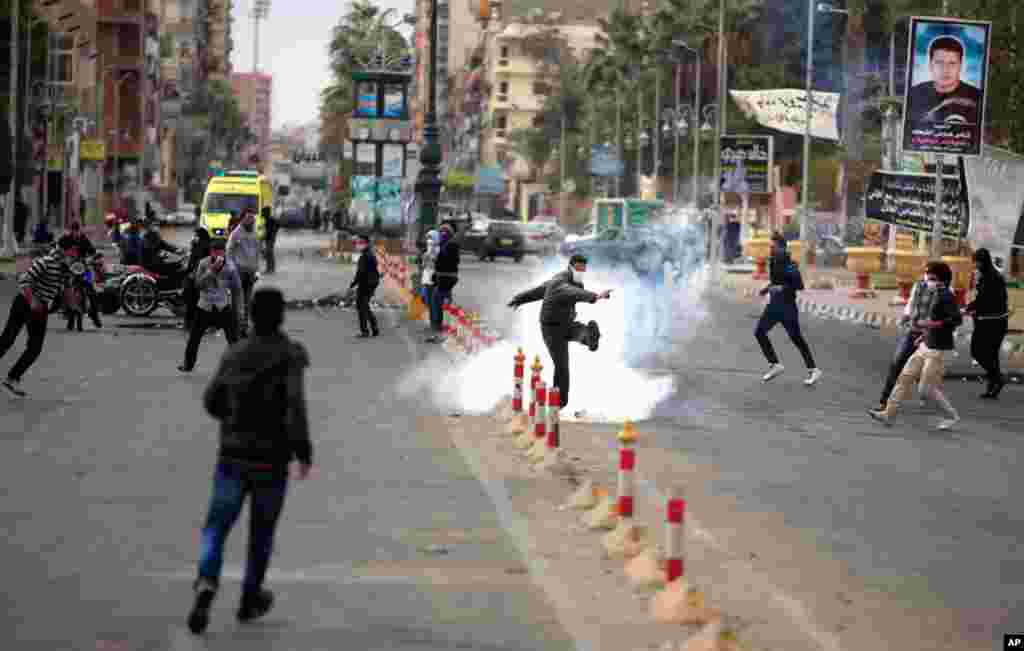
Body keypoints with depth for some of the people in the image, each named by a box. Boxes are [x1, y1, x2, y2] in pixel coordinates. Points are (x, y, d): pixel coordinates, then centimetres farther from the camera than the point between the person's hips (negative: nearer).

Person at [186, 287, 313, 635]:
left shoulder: (234, 355, 5)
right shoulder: (290, 354, -8)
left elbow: (212, 401, 13)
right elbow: (295, 401, -23)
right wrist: (303, 449, -20)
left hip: (233, 456, 2)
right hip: (272, 461, -2)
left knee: (216, 529, 4)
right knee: (262, 531, 18)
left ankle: (206, 584, -22)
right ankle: (250, 598, 29)